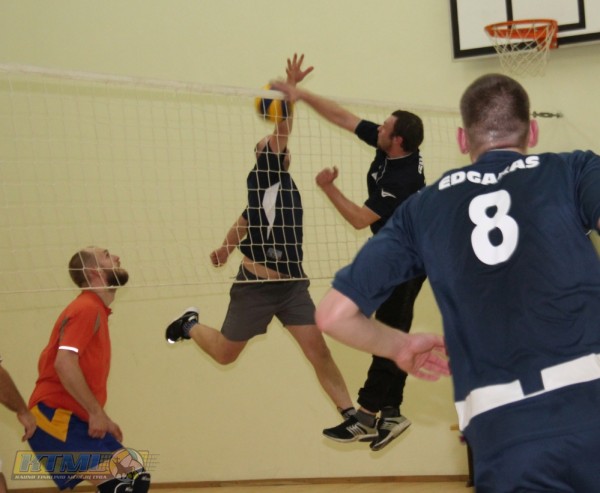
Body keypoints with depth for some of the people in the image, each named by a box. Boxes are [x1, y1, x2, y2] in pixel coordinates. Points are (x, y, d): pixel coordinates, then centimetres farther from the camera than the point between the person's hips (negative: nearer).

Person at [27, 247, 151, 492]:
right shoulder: (86, 308, -12)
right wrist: (96, 411, -19)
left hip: (76, 419, 10)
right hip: (55, 416, -10)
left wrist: (101, 418, 14)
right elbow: (64, 363, -24)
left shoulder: (97, 310, 18)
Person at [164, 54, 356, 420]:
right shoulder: (264, 177, -8)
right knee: (225, 353, 10)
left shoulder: (284, 183, 11)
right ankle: (191, 325, 39)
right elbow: (281, 132, -23)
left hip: (293, 284, 6)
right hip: (256, 284, -6)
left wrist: (227, 247, 27)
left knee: (318, 351, -7)